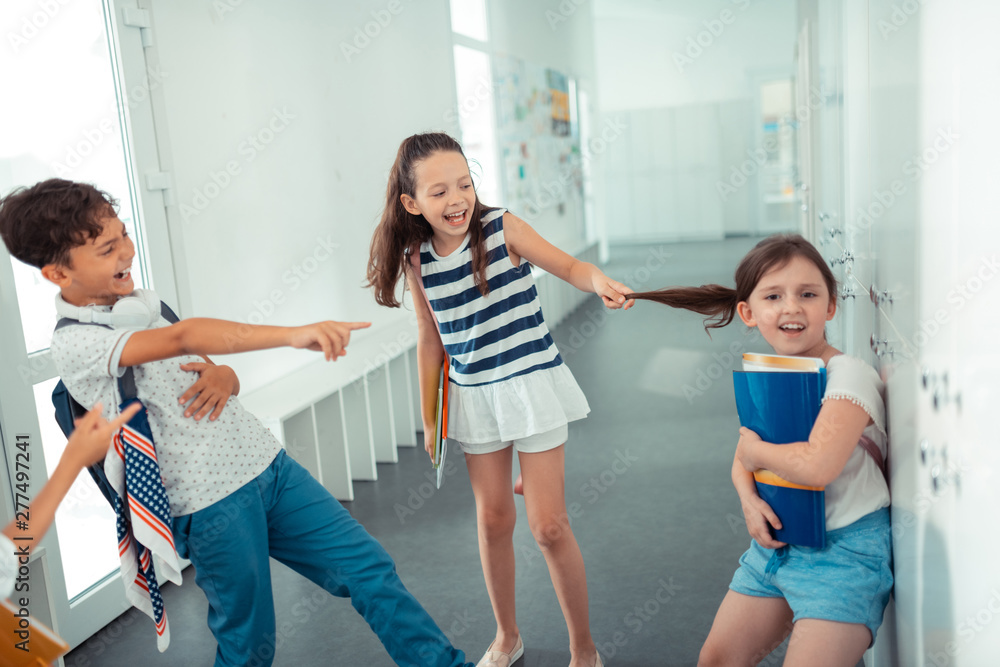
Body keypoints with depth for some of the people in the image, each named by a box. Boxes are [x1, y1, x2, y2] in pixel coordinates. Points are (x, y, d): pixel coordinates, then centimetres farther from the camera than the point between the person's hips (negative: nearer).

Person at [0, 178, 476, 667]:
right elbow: (183, 337, -30)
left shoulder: (140, 302, 12)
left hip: (267, 462, 7)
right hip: (212, 504, -7)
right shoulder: (73, 343, -13)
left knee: (369, 568, 6)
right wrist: (293, 335, -42)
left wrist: (222, 378, -7)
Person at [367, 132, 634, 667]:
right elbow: (430, 340, 7)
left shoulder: (501, 228, -13)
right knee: (493, 519, 14)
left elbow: (568, 266, -10)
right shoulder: (417, 261, -3)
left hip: (532, 385, -3)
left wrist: (599, 281, -34)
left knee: (548, 525, -1)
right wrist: (430, 419, 11)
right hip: (474, 397, 4)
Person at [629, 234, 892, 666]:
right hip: (777, 539, 7)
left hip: (842, 548, -7)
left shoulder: (849, 376, -19)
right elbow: (743, 461, 13)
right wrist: (748, 497, -9)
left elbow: (817, 465, -33)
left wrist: (754, 449, -14)